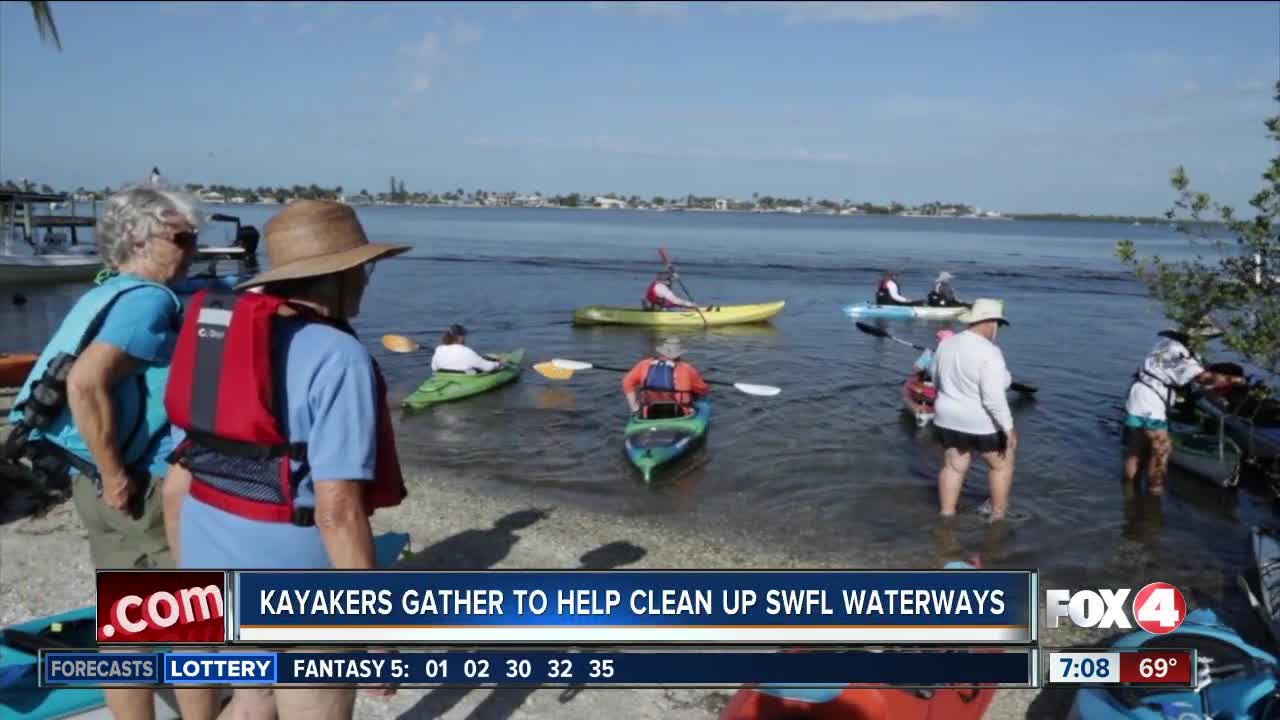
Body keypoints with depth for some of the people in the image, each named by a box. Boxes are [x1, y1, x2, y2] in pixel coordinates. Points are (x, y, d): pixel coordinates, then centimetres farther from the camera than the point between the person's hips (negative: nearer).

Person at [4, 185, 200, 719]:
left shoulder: (111, 293, 14)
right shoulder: (149, 299, -16)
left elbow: (82, 379, 20)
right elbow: (86, 383, -28)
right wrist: (116, 476, -21)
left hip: (92, 482, 9)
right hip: (146, 488, -9)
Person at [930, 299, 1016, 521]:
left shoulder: (947, 344, -1)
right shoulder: (989, 353, -24)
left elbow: (937, 381, 12)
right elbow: (994, 399, -26)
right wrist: (1008, 428, -18)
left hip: (950, 419, 6)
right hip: (983, 424, -6)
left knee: (953, 467, 18)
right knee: (1003, 465, 16)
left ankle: (946, 514, 23)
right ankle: (998, 516, 23)